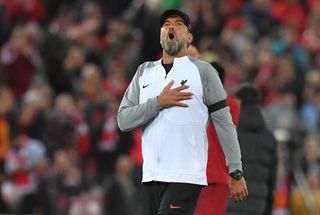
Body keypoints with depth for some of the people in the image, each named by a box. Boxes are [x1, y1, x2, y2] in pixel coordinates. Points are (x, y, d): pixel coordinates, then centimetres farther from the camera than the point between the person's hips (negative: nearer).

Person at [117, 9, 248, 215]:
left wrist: (236, 173, -4)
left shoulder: (203, 71, 3)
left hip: (187, 177, -5)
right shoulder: (145, 72, 15)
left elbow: (224, 123, 0)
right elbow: (123, 120, 6)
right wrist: (159, 102, -9)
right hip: (151, 175, 5)